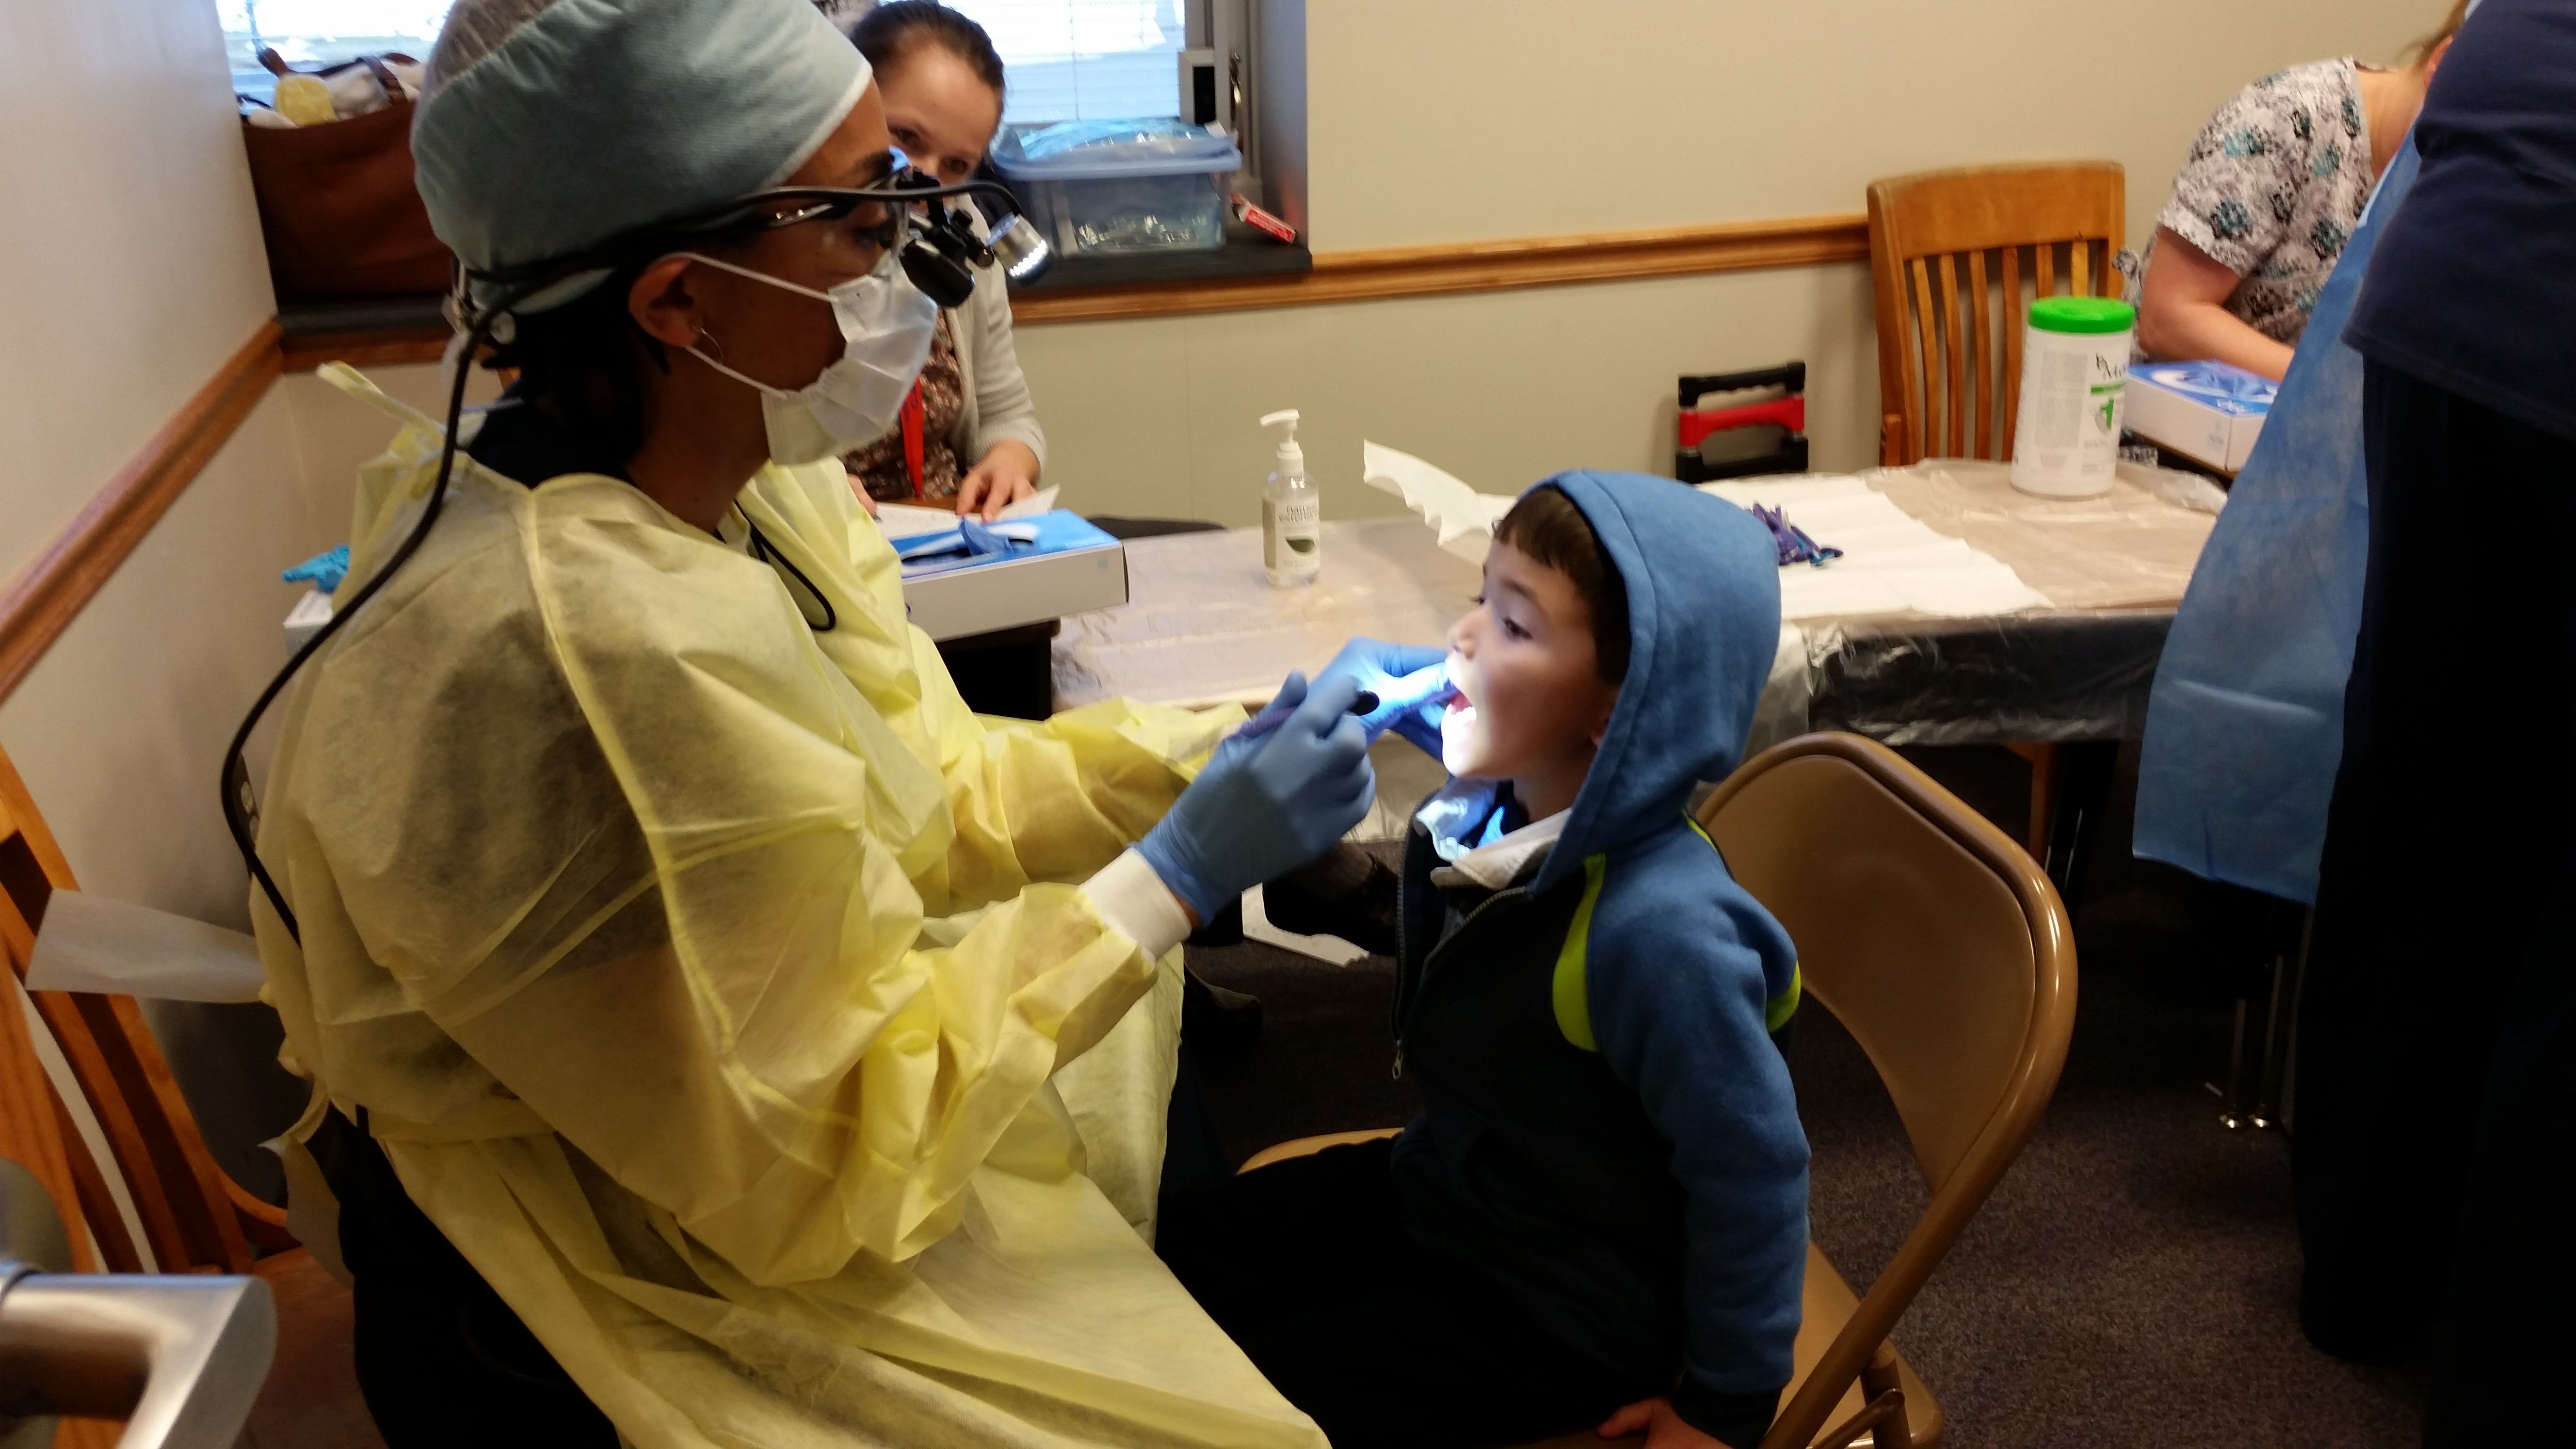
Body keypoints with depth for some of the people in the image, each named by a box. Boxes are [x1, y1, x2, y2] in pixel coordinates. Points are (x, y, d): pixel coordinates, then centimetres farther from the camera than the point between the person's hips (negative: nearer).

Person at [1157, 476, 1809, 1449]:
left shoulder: (1656, 929, -36)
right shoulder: (1499, 810, -11)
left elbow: (1751, 1169, -25)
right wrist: (1318, 864, -6)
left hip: (1565, 1303, -8)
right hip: (1441, 1191, 8)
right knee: (1179, 1260, 13)